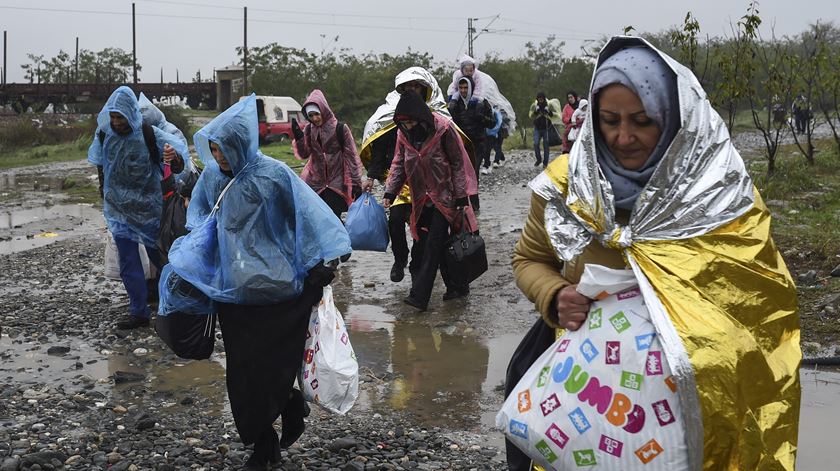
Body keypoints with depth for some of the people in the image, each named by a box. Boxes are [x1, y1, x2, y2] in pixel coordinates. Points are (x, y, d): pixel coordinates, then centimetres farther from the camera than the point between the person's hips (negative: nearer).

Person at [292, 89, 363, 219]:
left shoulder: (340, 129, -6)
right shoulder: (309, 129, 6)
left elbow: (351, 156, -4)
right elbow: (304, 154, 0)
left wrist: (356, 183, -6)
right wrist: (298, 136, -17)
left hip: (336, 183, -4)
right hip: (315, 182, 4)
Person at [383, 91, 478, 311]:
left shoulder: (443, 128, -15)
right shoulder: (403, 134, 1)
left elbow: (458, 164, -10)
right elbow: (399, 164, 8)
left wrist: (461, 196, -10)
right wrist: (389, 192, -3)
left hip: (444, 196, -6)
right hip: (422, 199, 6)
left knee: (434, 244, -10)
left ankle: (419, 295, -13)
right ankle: (457, 286, 21)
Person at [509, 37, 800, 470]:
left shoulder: (721, 194, -11)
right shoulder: (566, 182, -7)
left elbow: (763, 302, -6)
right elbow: (529, 260, 7)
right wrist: (555, 298, -16)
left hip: (689, 391, -1)